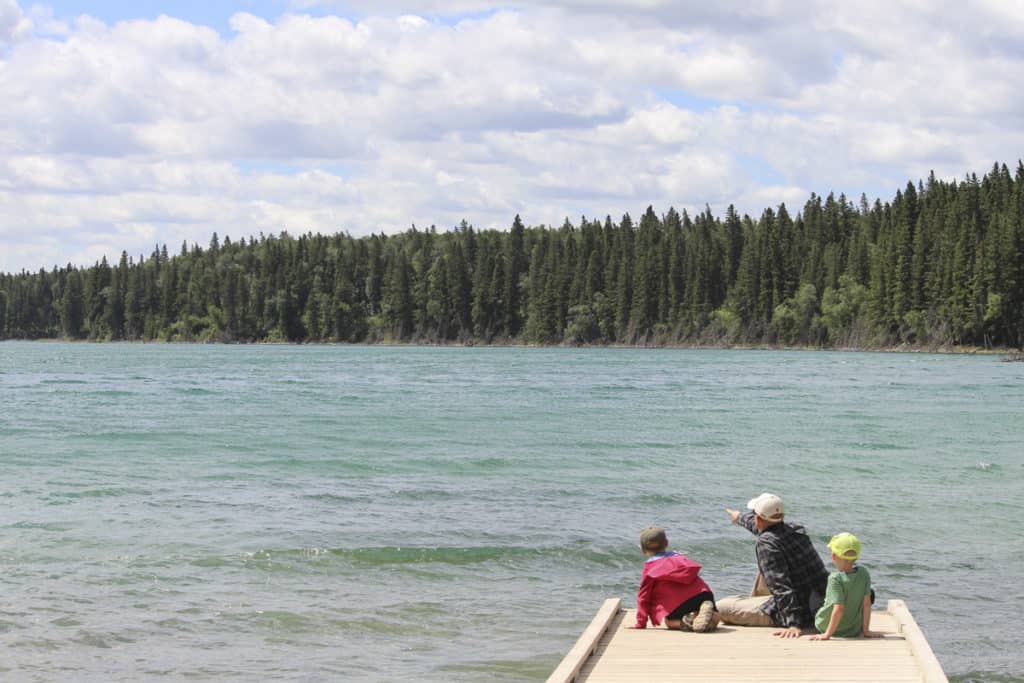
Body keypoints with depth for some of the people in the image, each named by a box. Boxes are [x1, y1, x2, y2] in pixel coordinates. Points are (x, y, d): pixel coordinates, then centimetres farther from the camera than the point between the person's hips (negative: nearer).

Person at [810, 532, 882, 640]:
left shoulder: (836, 578, -25)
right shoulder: (864, 574, -11)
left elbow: (838, 609, -29)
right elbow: (867, 604, -7)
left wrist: (828, 634, -25)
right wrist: (865, 630, 0)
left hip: (825, 627, -2)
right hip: (854, 631, 2)